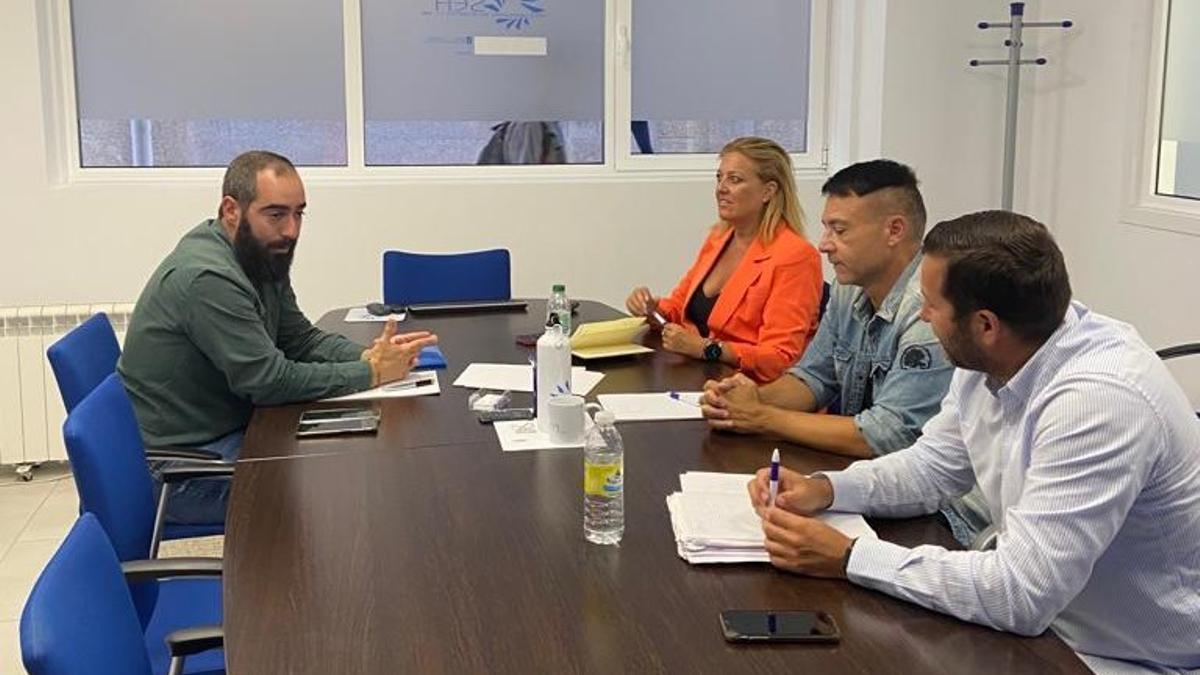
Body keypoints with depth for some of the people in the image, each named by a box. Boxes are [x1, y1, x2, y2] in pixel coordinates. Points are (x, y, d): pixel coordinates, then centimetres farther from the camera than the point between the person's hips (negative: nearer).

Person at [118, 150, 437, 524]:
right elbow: (271, 381, -25)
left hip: (229, 429, 9)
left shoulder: (263, 257, 5)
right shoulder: (207, 278, -26)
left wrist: (368, 355, -9)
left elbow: (300, 338, 10)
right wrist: (371, 374, -19)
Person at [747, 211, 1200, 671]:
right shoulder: (986, 358, -5)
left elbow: (1020, 595, -31)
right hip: (1043, 624, 7)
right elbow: (934, 466, 11)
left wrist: (848, 558, -24)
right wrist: (824, 489, -6)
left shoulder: (1098, 400, -30)